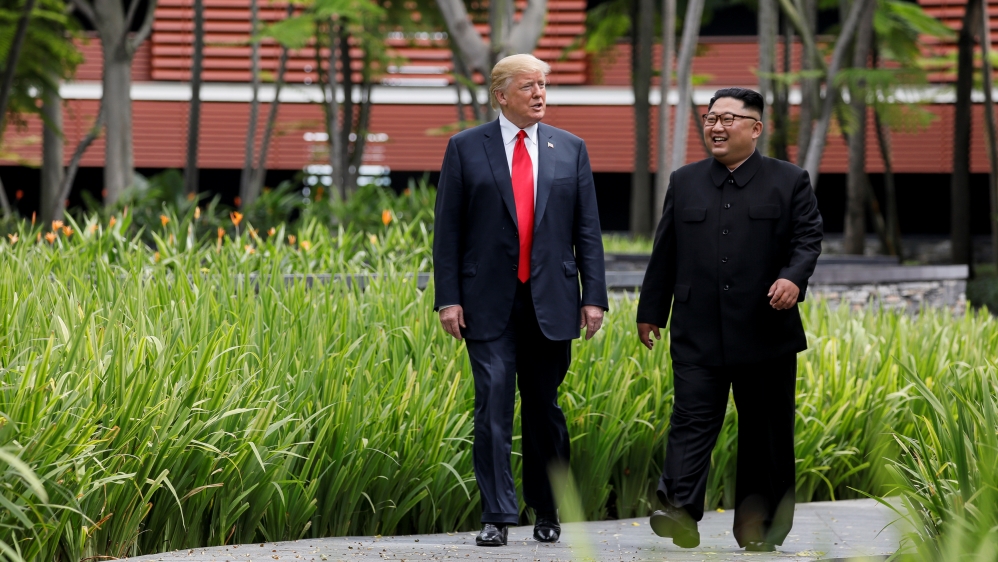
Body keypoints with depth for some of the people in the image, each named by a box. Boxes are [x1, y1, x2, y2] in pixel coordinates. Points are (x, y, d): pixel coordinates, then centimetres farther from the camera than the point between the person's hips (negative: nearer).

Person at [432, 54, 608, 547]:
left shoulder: (570, 149, 9)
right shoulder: (466, 149, 3)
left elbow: (587, 230, 9)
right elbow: (448, 230, 2)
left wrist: (593, 295, 1)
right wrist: (448, 298, -6)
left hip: (551, 303, 2)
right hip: (489, 303, -2)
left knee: (544, 408, 8)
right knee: (493, 405, -7)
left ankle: (547, 513, 20)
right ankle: (497, 516, -5)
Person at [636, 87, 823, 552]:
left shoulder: (789, 182, 5)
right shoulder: (684, 183, 13)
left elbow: (808, 239, -3)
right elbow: (665, 252, 15)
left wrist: (793, 277, -23)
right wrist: (651, 311, 15)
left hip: (766, 334, -1)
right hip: (698, 334, 1)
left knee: (765, 433, 5)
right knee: (691, 422, -11)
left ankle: (758, 528, 14)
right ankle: (680, 512, -21)